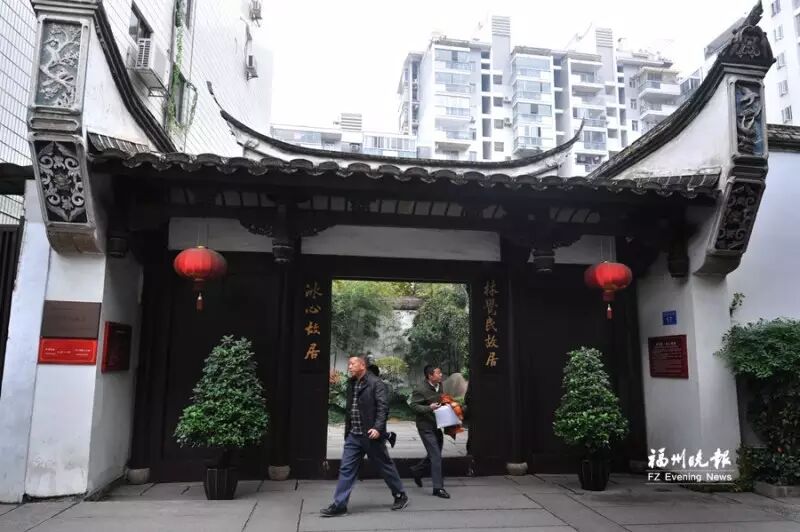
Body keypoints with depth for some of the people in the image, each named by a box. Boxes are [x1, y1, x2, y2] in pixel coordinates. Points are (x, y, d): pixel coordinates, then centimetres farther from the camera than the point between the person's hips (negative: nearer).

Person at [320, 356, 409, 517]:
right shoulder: (351, 384, 11)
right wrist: (347, 430, 18)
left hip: (370, 435, -6)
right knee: (346, 469, 2)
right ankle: (339, 505, 9)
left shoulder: (376, 383, -11)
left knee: (386, 466, 9)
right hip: (353, 436, 6)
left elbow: (383, 407, -17)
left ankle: (400, 495, 27)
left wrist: (378, 428, -27)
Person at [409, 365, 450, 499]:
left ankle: (416, 471, 40)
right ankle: (438, 487, 0)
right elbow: (413, 405, -19)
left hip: (437, 426, 8)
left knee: (434, 454, 18)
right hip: (426, 427, -8)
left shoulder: (440, 386, 8)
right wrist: (429, 408, -29)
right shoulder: (421, 390, -17)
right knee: (436, 456, -8)